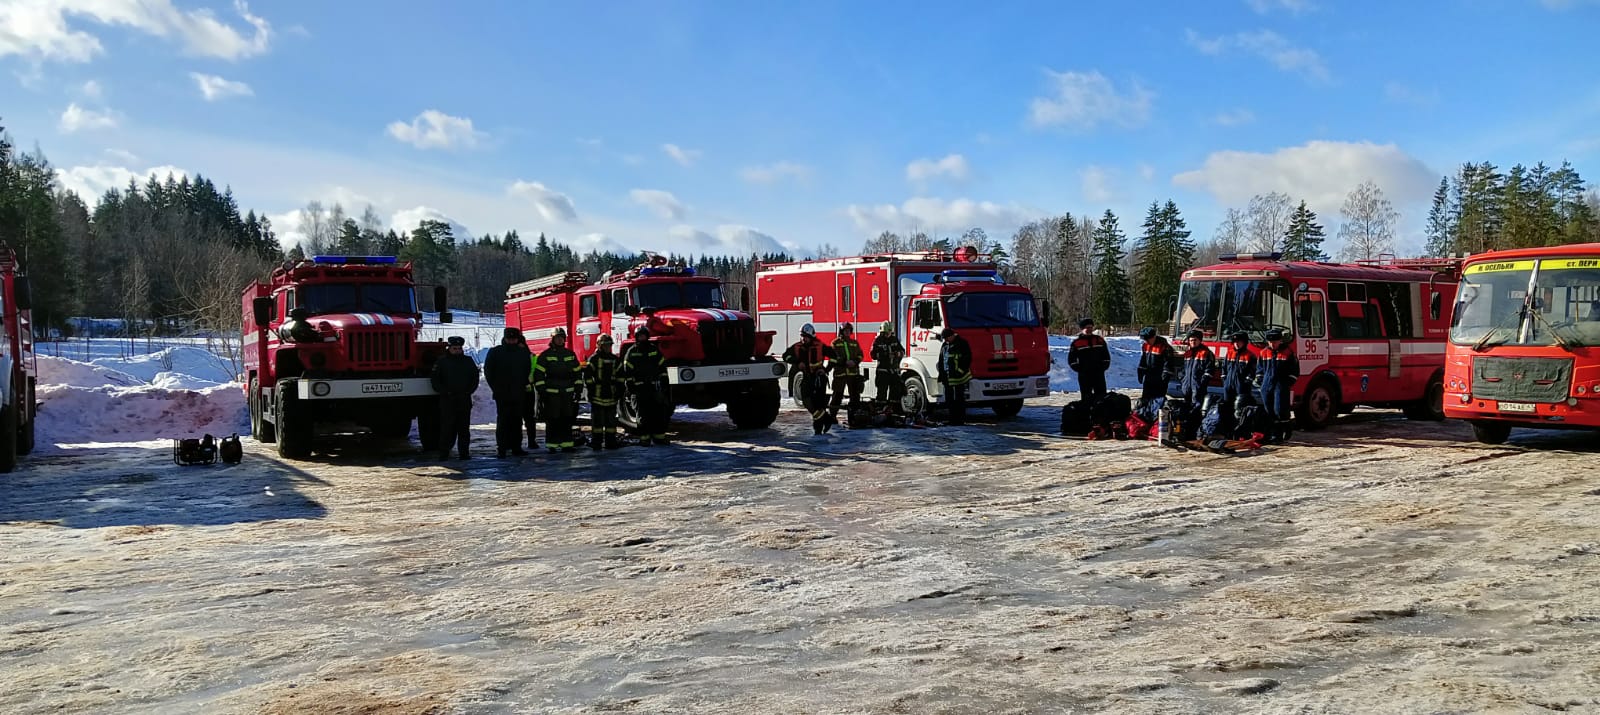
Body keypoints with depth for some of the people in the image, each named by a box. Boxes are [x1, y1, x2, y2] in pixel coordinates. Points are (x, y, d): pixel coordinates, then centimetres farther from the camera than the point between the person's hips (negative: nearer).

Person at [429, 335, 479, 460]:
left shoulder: (468, 361, 12)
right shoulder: (442, 361, 3)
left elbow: (475, 378, 17)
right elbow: (435, 379, 2)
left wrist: (469, 391, 2)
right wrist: (444, 392, -9)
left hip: (464, 400, 3)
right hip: (447, 400, -3)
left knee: (464, 428, 5)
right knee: (447, 428, -6)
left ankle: (464, 453, 9)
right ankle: (443, 453, -2)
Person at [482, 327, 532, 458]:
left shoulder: (523, 353, 9)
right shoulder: (495, 352, 1)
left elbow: (528, 370, 16)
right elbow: (488, 371, 3)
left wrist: (523, 385, 7)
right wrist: (495, 388, -2)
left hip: (518, 394, 3)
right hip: (502, 395, -3)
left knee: (517, 422, 7)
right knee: (502, 421, -4)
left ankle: (516, 447, 12)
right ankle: (501, 448, -3)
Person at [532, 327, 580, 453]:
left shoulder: (570, 355, 13)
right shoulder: (545, 355, -1)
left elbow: (577, 373, 17)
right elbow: (538, 374, -3)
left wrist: (578, 390, 11)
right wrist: (541, 391, -9)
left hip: (567, 393, 4)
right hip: (551, 394, -4)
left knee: (567, 420, 6)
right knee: (552, 420, -4)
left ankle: (566, 444, 12)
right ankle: (552, 445, 1)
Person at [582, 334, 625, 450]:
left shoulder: (615, 359, 14)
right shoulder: (594, 359, -3)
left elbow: (620, 375, 18)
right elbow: (587, 375, -7)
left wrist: (619, 390, 11)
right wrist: (590, 389, -11)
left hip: (611, 396, 5)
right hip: (597, 395, -5)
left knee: (611, 419, 8)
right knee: (597, 419, -4)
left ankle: (610, 442, 14)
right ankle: (596, 442, -1)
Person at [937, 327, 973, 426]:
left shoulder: (962, 343, -4)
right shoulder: (945, 345, 19)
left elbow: (967, 358, -9)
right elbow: (941, 361, 24)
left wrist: (961, 370, -13)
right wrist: (941, 375, 18)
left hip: (957, 378, -8)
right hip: (948, 378, 8)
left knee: (958, 400, -7)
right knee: (949, 400, 10)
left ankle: (960, 420, -4)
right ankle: (953, 419, 16)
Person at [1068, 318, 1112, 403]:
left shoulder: (1100, 340, 8)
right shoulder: (1076, 342, -1)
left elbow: (1106, 356, 15)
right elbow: (1071, 359, 2)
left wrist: (1104, 367, 3)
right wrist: (1079, 369, -6)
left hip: (1099, 374, 2)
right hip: (1084, 375, -2)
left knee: (1102, 396, 2)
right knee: (1087, 397, 2)